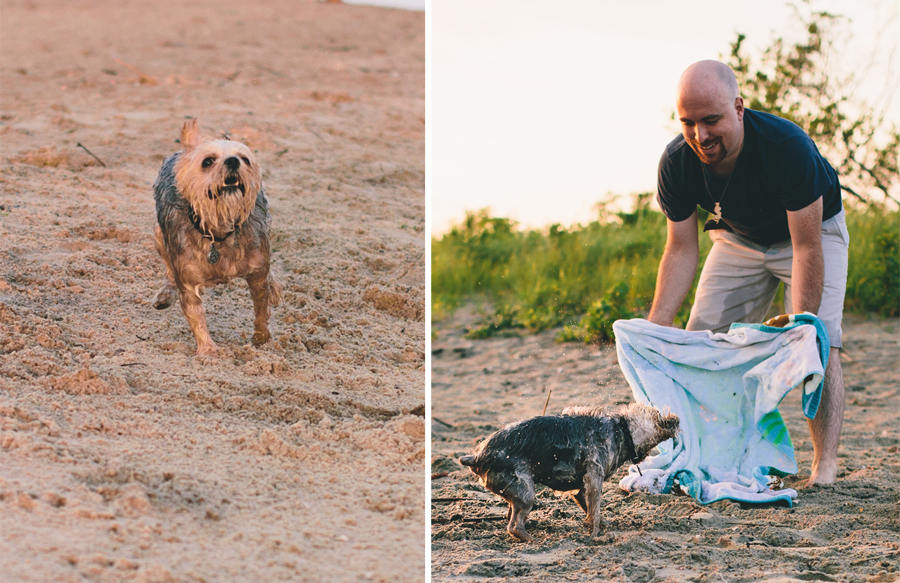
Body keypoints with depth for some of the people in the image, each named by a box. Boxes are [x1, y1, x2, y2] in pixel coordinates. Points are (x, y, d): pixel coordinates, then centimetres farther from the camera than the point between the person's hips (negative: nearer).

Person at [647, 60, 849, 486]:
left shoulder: (788, 146, -38)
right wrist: (653, 329, -26)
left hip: (811, 229, -4)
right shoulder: (676, 163, -25)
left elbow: (807, 248, -34)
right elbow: (681, 250, -16)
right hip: (739, 238, 4)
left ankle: (825, 465, -18)